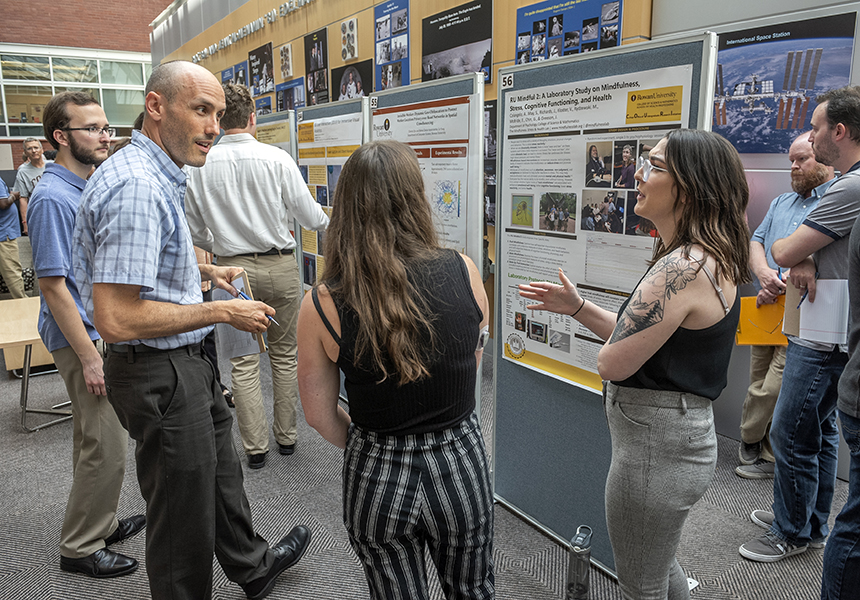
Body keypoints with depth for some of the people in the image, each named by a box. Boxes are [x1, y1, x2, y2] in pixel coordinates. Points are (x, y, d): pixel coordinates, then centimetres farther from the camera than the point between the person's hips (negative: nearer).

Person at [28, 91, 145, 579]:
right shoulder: (53, 198, -18)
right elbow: (53, 285, -21)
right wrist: (89, 356, -22)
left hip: (108, 331, 9)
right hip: (85, 338, -9)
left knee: (100, 440, 19)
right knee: (106, 447, -2)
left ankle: (101, 523, 35)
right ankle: (80, 548, 16)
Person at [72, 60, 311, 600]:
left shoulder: (158, 176, 9)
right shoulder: (136, 186, -26)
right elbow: (115, 319, -30)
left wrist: (204, 271, 13)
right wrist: (223, 312, -22)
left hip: (187, 364, 11)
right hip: (159, 376, -11)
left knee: (220, 470, 27)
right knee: (183, 515, 8)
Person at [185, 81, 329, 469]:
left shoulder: (199, 166, -4)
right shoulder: (277, 159, -8)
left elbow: (194, 229, 5)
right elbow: (309, 216, -3)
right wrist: (328, 222, 20)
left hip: (234, 269, 1)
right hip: (280, 265, 0)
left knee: (243, 361, 8)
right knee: (284, 354, 13)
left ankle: (255, 447, 15)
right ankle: (286, 436, 24)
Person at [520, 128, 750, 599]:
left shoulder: (684, 268, -27)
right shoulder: (705, 259, 7)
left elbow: (612, 362, -26)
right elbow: (640, 337, 11)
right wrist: (576, 307, 7)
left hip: (655, 446, -10)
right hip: (682, 435, 10)